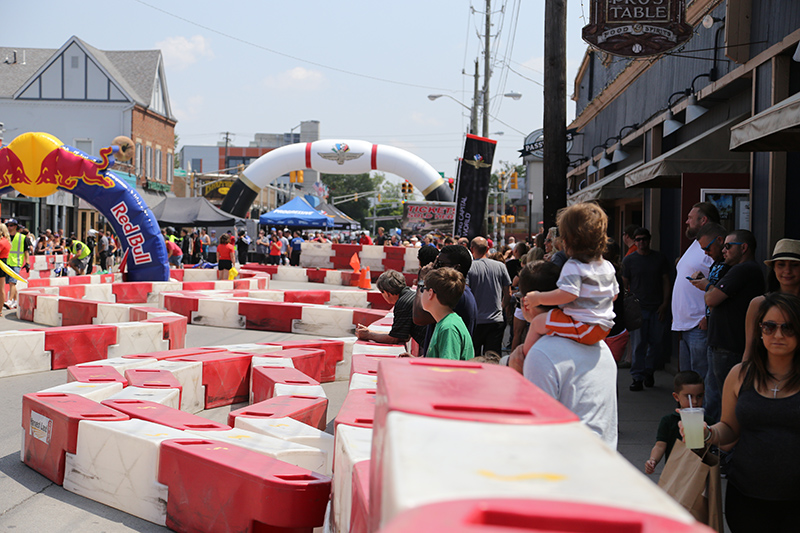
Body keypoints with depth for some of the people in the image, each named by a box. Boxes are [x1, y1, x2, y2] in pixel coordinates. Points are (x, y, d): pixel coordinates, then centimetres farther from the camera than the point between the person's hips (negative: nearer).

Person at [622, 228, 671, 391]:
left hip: (658, 308, 2)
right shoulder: (629, 260, 5)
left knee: (656, 342, 4)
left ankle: (649, 371, 23)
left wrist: (665, 304, -1)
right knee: (639, 344, -4)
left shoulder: (660, 258, 8)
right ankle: (638, 377, 1)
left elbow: (666, 281, 9)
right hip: (638, 308, -2)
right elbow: (625, 284, 6)